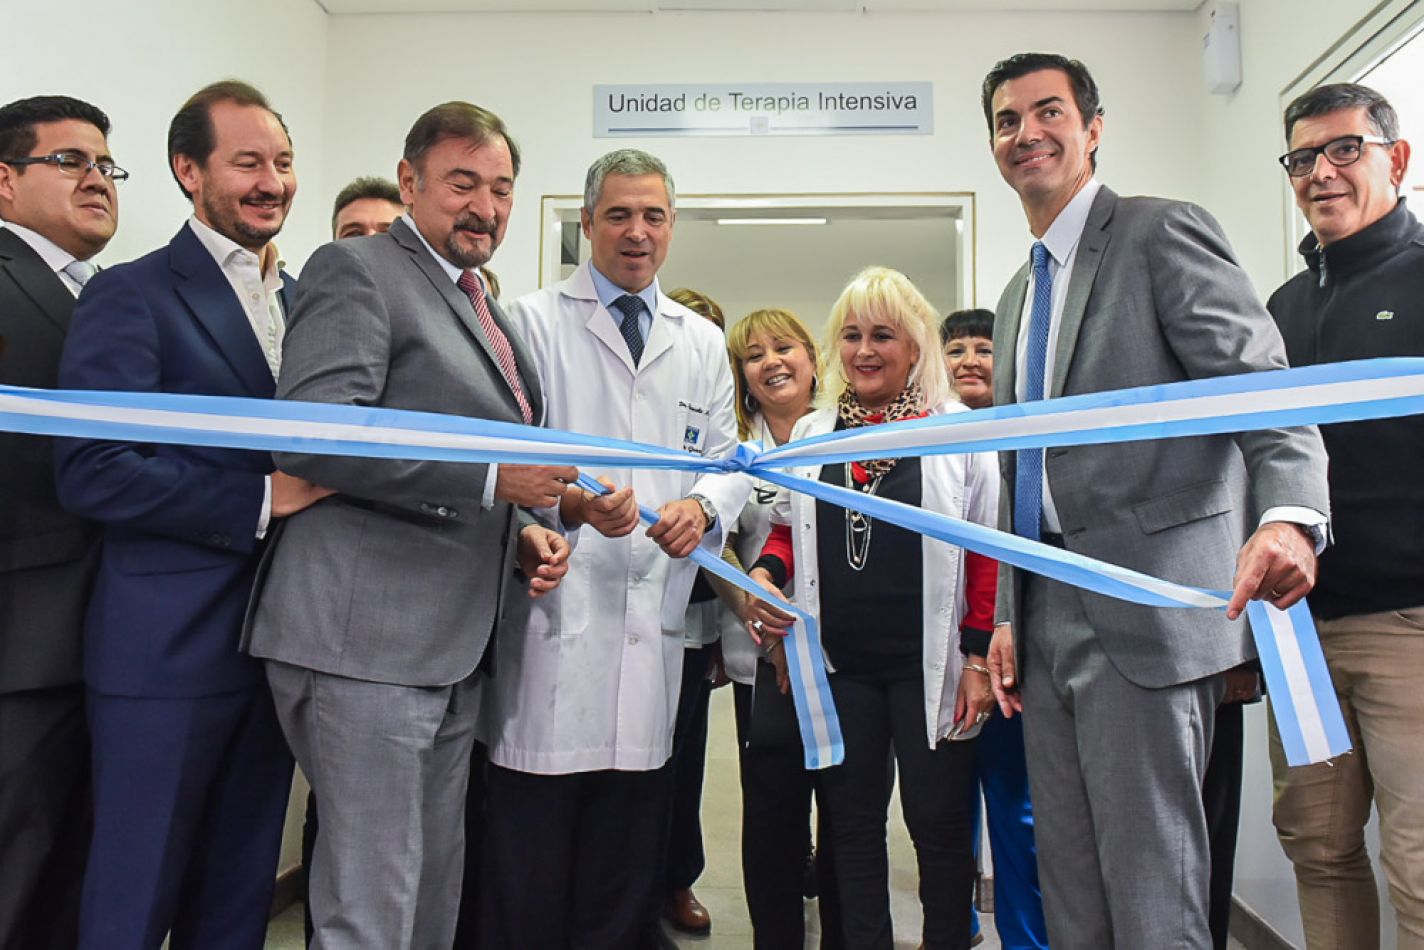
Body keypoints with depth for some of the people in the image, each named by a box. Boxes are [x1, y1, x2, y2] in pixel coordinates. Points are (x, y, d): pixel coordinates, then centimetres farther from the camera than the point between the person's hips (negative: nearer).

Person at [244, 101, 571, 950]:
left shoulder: (485, 308, 20)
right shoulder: (356, 270, -5)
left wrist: (524, 531, 8)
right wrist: (489, 478, -22)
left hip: (454, 646, 8)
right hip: (366, 636, -8)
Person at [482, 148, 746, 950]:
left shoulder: (704, 343, 17)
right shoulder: (534, 321, 4)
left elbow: (728, 459, 15)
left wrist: (703, 506, -8)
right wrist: (570, 500, -23)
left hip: (653, 622, 4)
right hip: (552, 613, -3)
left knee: (626, 868, 12)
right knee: (529, 867, 1)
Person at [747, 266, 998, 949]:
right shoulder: (811, 433, 8)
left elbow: (989, 553, -1)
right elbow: (787, 529, 17)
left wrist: (979, 657, -6)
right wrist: (765, 573, -4)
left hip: (930, 665, -3)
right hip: (838, 664, 3)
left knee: (939, 823, 8)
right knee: (851, 822, 14)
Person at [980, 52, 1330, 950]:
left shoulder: (1162, 231, -3)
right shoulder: (1018, 294, 21)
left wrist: (1287, 514, -33)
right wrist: (1009, 616, 17)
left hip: (1145, 611, -8)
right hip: (1049, 624, 8)